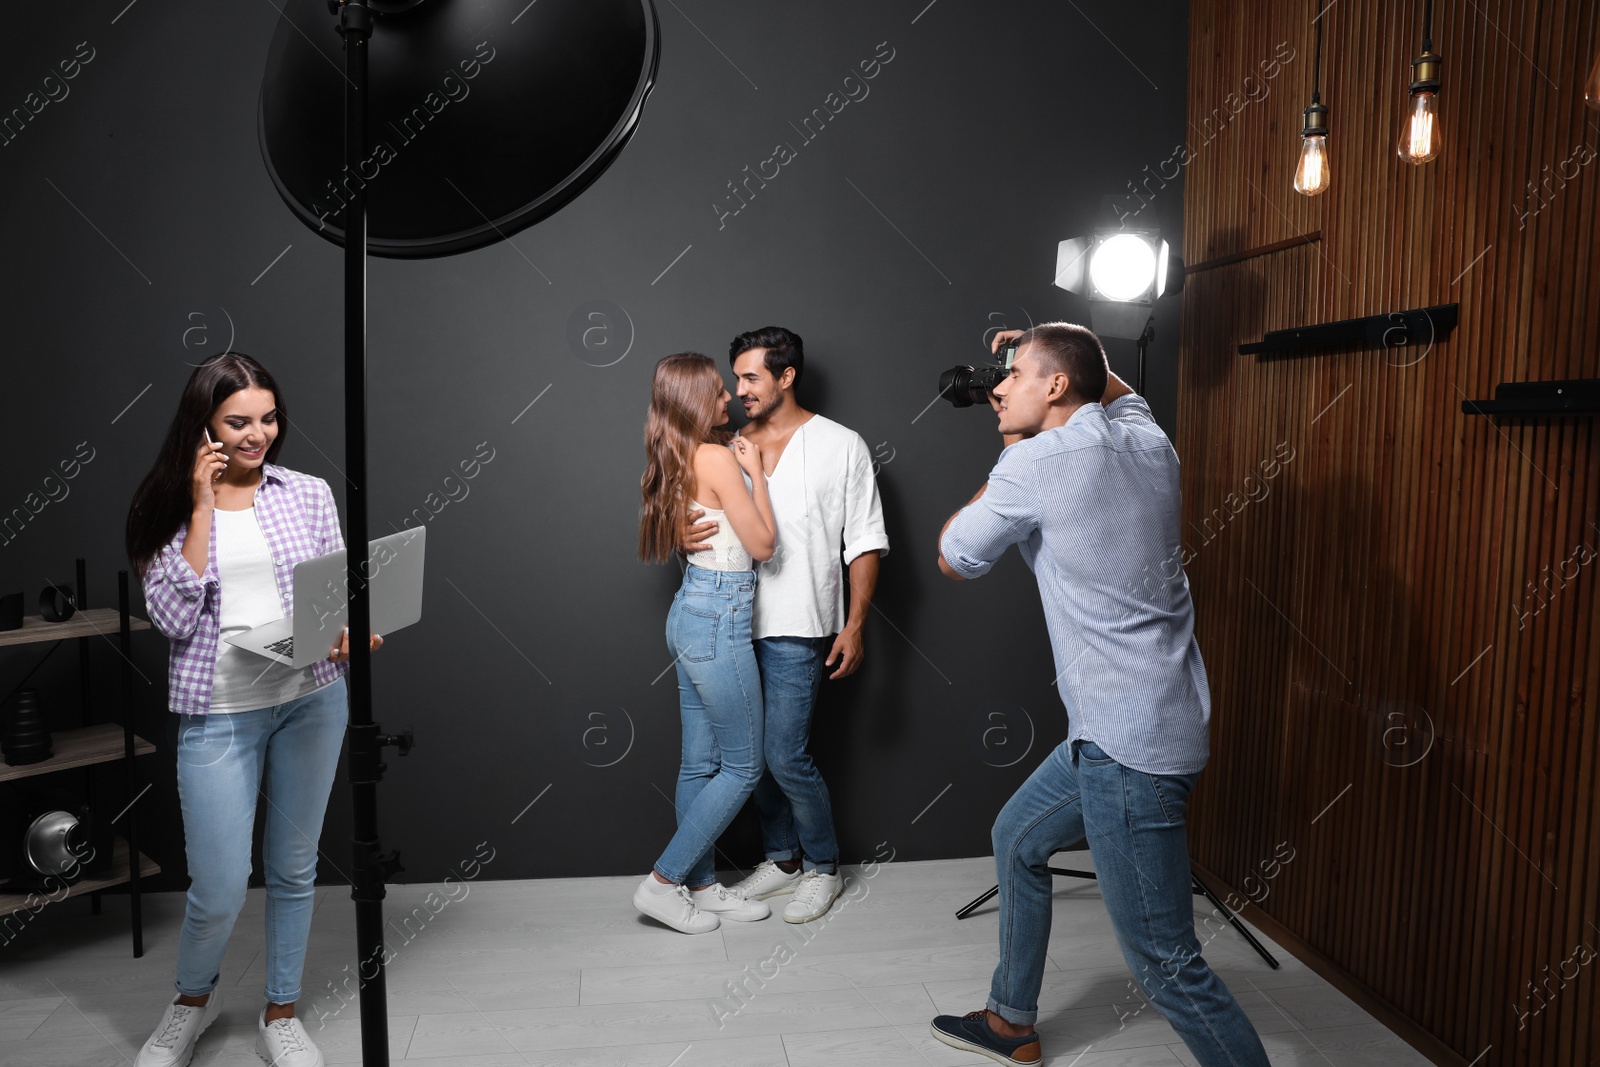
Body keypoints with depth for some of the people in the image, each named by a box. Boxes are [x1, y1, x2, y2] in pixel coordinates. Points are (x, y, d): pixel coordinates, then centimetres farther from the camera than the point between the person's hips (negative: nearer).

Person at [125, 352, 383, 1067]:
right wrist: (202, 509, -12)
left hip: (311, 698, 2)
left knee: (294, 868, 13)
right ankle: (193, 997, 33)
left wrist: (350, 630, -14)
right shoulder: (170, 509, 0)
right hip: (218, 710, -2)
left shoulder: (309, 494, 5)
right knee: (219, 890, 0)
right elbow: (173, 618, -10)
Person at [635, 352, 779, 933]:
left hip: (691, 611, 9)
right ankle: (664, 882, 10)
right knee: (743, 766, 3)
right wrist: (754, 471, -5)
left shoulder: (681, 459, 10)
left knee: (701, 762, 15)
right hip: (719, 619, -9)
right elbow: (763, 544, -13)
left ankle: (701, 885, 26)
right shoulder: (717, 458, -17)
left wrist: (742, 468, 15)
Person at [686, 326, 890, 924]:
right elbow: (712, 522, 17)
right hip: (739, 624, 6)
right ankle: (782, 858, 30)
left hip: (797, 630, -5)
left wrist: (855, 625, -10)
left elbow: (865, 543, -3)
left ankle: (823, 867, 15)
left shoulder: (841, 446, -3)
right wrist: (688, 538, -8)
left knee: (785, 755, -7)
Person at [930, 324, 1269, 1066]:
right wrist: (1055, 344, 22)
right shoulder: (1146, 440, 8)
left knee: (1164, 962, -3)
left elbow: (954, 560, 1)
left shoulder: (1036, 461, -15)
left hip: (1130, 743, -10)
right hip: (1124, 725, 10)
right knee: (1017, 839, 24)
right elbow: (1116, 391, 35)